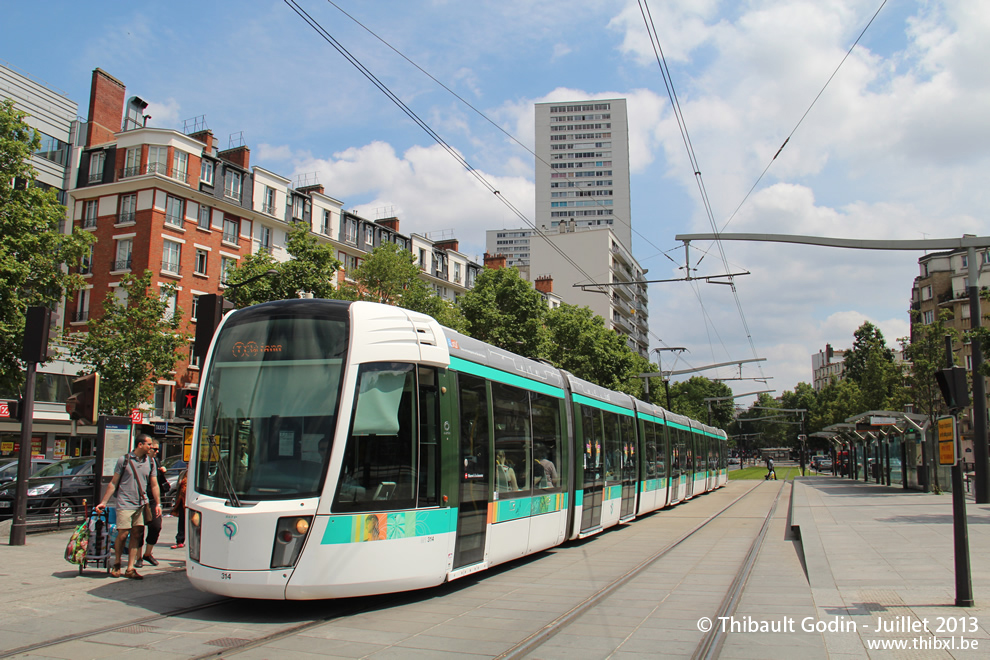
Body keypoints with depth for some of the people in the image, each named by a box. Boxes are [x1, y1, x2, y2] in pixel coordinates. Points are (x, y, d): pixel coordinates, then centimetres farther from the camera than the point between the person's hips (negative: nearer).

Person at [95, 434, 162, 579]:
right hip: (125, 503, -4)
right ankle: (116, 564, 19)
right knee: (122, 534, -4)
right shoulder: (124, 460, -2)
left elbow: (154, 485, 12)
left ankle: (130, 569, 9)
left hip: (141, 504, 4)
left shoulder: (150, 462, 8)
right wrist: (103, 502, 0)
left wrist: (158, 503, 7)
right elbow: (113, 483, 2)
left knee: (136, 535, 3)